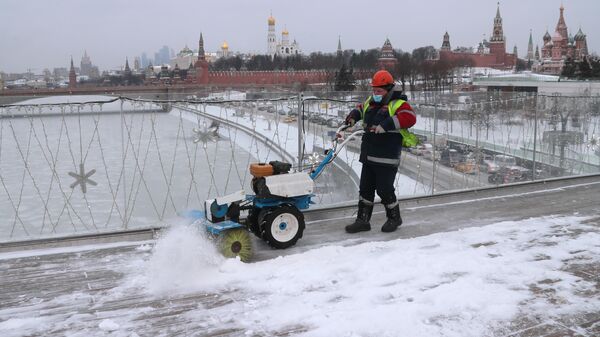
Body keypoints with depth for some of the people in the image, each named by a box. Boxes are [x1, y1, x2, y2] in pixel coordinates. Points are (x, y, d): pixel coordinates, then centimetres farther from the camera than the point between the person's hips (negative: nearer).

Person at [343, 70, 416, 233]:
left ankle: (394, 218, 22)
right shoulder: (370, 102, 13)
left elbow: (410, 117, -28)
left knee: (385, 190, -1)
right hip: (368, 156, 8)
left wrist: (386, 125, -33)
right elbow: (360, 109, 33)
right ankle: (362, 220, 22)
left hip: (386, 159, -7)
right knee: (365, 188, 11)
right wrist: (353, 116, 10)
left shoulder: (398, 104, -10)